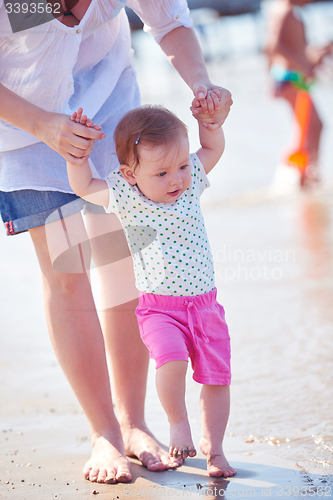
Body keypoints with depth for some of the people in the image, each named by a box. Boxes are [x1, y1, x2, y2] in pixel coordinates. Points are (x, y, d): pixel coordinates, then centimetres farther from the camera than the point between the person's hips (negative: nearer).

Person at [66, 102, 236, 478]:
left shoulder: (190, 182, 0)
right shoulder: (126, 197, -9)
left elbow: (214, 148, 15)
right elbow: (82, 186, -4)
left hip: (204, 302, 4)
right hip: (158, 306, -4)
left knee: (216, 377, 5)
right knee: (172, 359, -29)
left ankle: (212, 445, 24)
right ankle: (178, 423, -3)